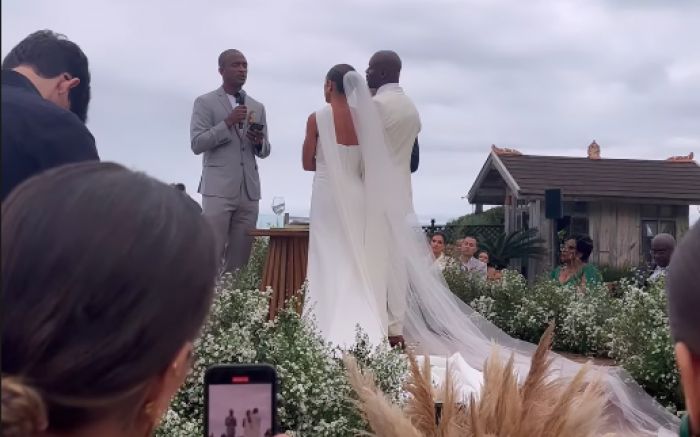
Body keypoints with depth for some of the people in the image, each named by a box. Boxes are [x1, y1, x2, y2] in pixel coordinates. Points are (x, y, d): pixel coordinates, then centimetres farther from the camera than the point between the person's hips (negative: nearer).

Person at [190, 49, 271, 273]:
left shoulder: (258, 107, 17)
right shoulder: (205, 102, 4)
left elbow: (265, 151, 19)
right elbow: (196, 144, -6)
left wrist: (259, 142, -4)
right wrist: (228, 123, -15)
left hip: (249, 190, 4)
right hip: (219, 188, -4)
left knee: (240, 256, 4)